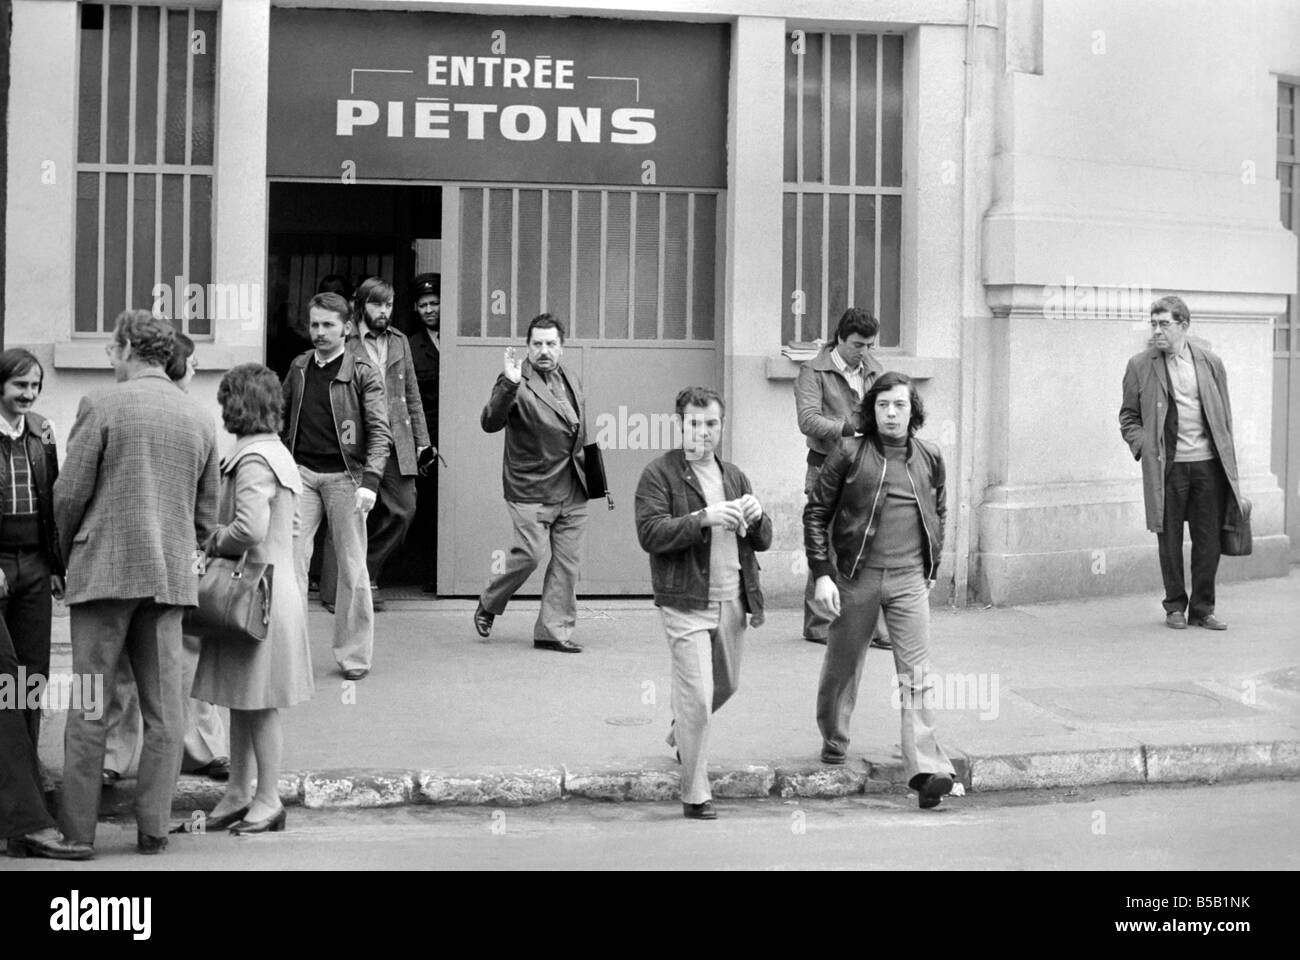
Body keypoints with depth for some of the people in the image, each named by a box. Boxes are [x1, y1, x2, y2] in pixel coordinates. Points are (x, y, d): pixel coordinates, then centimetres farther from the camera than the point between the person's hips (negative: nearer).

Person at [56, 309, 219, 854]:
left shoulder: (101, 406, -6)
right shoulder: (200, 419, 9)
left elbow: (69, 494, -5)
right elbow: (207, 514, 12)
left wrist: (68, 553, 11)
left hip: (104, 569, -4)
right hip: (171, 576, 4)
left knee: (89, 709, 1)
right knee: (163, 711, 7)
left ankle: (77, 830, 3)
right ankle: (152, 828, 8)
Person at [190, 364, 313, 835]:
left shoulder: (253, 460, -17)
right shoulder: (276, 452, 13)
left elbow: (250, 529, -28)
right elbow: (290, 526, 20)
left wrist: (215, 541, -9)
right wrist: (224, 535, 15)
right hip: (274, 581, 10)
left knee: (259, 703, -1)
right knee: (242, 701, 14)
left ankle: (268, 800, 7)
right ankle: (238, 794, 21)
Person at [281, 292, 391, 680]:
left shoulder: (363, 373, -3)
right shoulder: (298, 368, 10)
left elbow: (379, 430, -9)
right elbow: (283, 419, 19)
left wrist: (370, 481, -20)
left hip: (344, 476, -3)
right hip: (301, 472, 3)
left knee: (352, 567, 3)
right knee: (291, 557, -4)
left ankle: (354, 655, 12)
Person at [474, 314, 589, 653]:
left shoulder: (571, 382, 14)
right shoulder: (517, 383, -8)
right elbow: (490, 423, -23)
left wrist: (586, 470, 15)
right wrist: (508, 385, -36)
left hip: (572, 492, 6)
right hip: (531, 489, -6)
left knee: (567, 561, 5)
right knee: (529, 554, -7)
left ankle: (554, 631, 13)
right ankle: (489, 605, 18)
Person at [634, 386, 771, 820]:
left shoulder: (734, 476, 14)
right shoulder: (659, 474, -5)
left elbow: (763, 541, 15)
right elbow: (649, 534, -17)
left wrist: (756, 517, -9)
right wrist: (704, 518, -27)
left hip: (732, 600, 6)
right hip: (686, 602, -6)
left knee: (725, 686, 20)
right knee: (696, 695, -10)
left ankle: (681, 734, 50)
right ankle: (694, 796, -1)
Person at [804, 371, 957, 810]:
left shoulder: (930, 457, 6)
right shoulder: (850, 453, -4)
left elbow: (938, 514, 20)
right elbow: (816, 513, -1)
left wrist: (931, 569, 16)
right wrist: (822, 573, -7)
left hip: (909, 579, 1)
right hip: (857, 576, -1)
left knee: (916, 674, -6)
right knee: (843, 665, 12)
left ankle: (927, 769, -11)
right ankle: (834, 740, 36)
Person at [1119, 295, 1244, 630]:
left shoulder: (1210, 362, 7)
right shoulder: (1140, 365, 2)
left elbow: (1224, 415, 12)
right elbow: (1129, 416, 9)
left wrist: (1228, 458, 8)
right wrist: (1143, 447, -7)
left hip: (1208, 464, 1)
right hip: (1167, 466, -1)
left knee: (1208, 541, 3)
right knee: (1170, 540, 4)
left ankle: (1202, 609, 15)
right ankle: (1175, 608, 18)